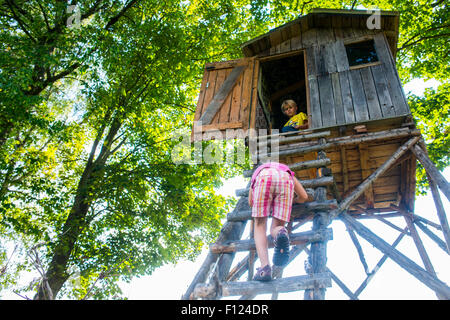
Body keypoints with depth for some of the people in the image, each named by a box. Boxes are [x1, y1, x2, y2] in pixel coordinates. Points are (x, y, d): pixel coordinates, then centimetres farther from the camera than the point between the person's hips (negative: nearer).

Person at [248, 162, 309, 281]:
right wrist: (293, 200, 63)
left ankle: (265, 268, -17)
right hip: (285, 182, 1)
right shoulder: (288, 172, 48)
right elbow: (304, 197, 41)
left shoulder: (259, 170, 47)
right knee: (275, 230, 8)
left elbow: (251, 202, 42)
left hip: (264, 179, -1)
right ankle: (280, 233, -33)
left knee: (259, 227, 8)